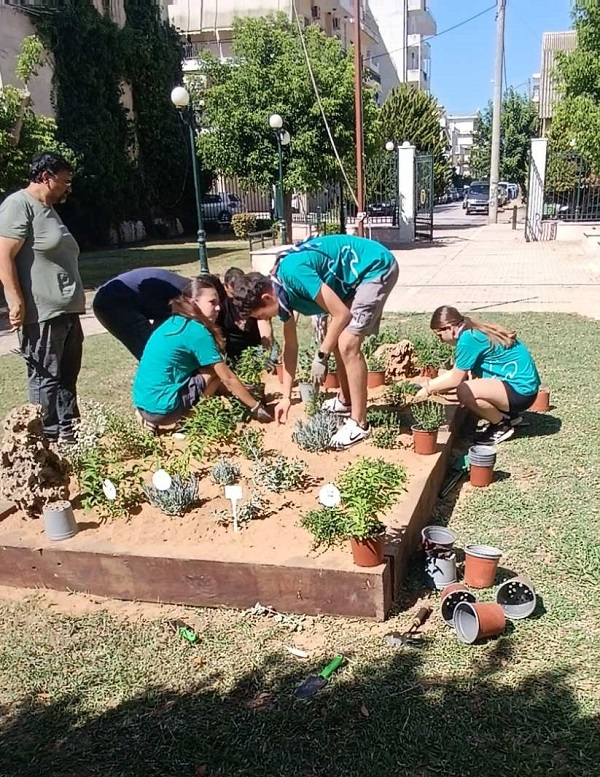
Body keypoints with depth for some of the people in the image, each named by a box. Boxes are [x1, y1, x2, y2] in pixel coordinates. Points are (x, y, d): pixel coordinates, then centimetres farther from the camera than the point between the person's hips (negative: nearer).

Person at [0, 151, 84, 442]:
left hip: (66, 310, 10)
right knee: (45, 376, -3)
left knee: (67, 374, 14)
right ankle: (51, 439, 5)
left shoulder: (48, 209, 20)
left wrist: (75, 301, 26)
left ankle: (69, 433, 23)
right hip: (41, 312, -10)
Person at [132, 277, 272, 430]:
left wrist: (241, 391, 21)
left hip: (142, 403, 9)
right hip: (161, 407, -9)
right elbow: (228, 378, -9)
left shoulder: (174, 322, 13)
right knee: (216, 371, -3)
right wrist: (256, 407, 0)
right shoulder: (197, 331, -13)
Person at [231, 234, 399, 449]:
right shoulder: (280, 289, 0)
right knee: (336, 339, 15)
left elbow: (341, 314, -23)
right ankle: (346, 401, 33)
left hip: (377, 268, -9)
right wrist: (286, 397, 11)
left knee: (347, 344, -16)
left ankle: (359, 424, -7)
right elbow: (290, 345, 10)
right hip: (355, 275, 10)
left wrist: (321, 357, -11)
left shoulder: (294, 272, -29)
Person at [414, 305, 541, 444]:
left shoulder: (468, 338, -19)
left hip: (522, 390, -10)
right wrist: (427, 385, 14)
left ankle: (502, 425, -2)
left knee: (465, 391, -28)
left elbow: (455, 379, -13)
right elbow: (455, 373, 15)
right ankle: (508, 415, 20)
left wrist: (428, 390, 1)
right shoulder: (472, 332, 9)